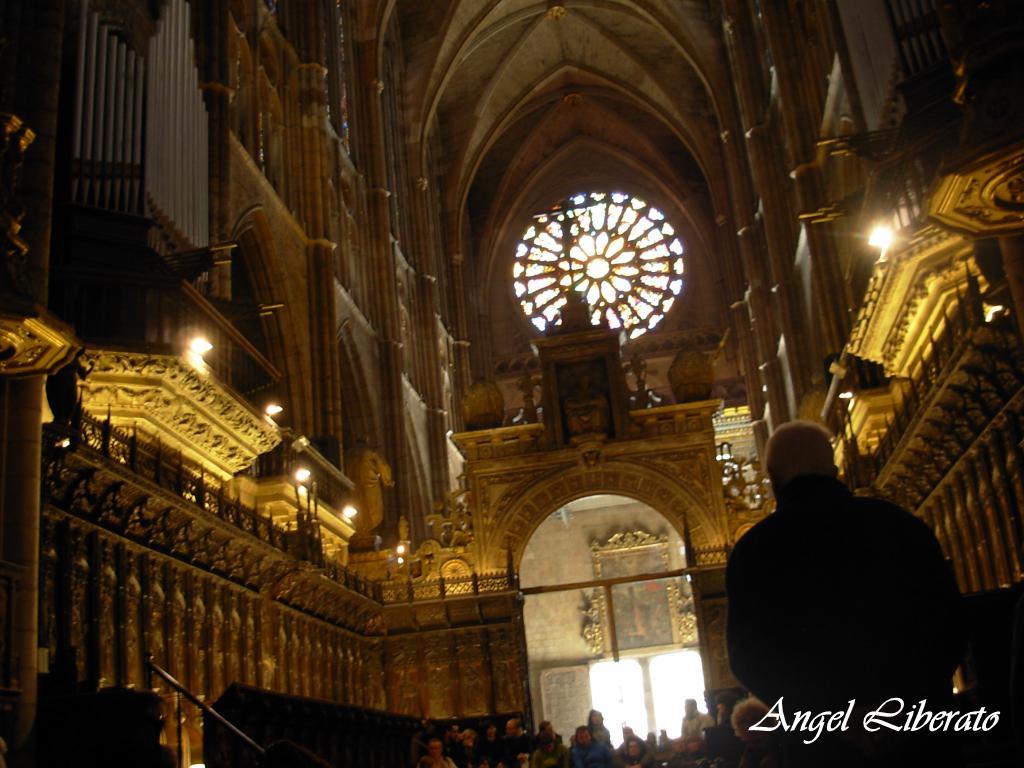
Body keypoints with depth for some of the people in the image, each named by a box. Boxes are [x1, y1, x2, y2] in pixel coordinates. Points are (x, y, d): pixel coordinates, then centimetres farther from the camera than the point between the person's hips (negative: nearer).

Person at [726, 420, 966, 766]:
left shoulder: (753, 551, -4)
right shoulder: (899, 522, 3)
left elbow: (750, 660, -9)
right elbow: (949, 625, 1)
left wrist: (832, 715, -10)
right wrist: (910, 698, -4)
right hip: (918, 738, 2)